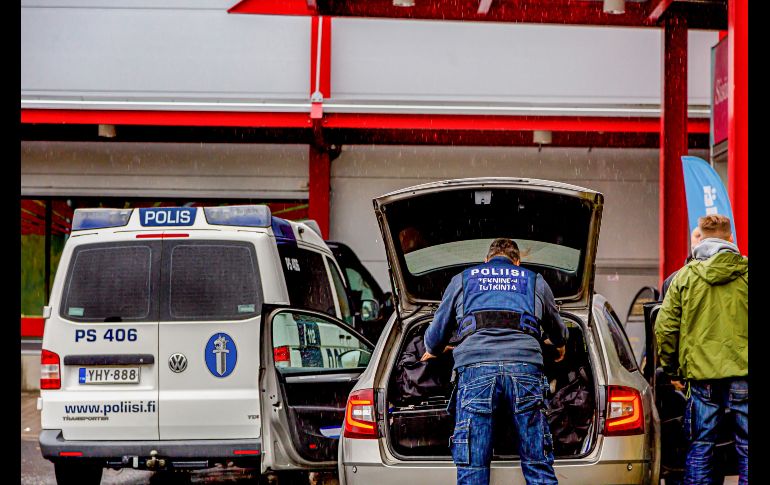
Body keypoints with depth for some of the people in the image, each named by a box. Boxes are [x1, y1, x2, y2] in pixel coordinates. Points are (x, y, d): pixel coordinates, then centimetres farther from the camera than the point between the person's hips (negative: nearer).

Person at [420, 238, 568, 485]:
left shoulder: (461, 280, 26)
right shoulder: (535, 281, 28)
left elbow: (436, 333, 33)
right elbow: (558, 331, 44)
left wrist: (432, 352, 57)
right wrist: (559, 346, 68)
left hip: (475, 365, -1)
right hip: (525, 366, 1)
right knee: (538, 464, 4)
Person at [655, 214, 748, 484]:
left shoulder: (685, 276, 3)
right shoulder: (745, 274, 0)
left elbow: (664, 328, 2)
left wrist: (672, 369, 13)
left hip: (701, 374, 1)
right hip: (742, 372, -1)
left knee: (700, 448, 6)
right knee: (746, 447, 4)